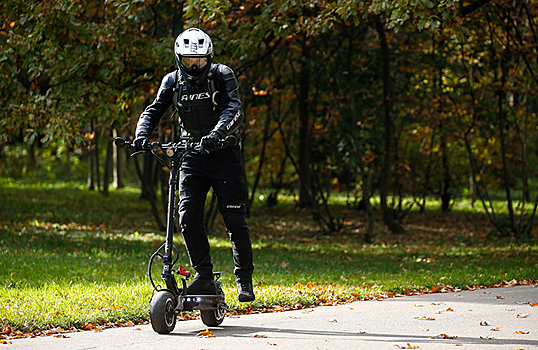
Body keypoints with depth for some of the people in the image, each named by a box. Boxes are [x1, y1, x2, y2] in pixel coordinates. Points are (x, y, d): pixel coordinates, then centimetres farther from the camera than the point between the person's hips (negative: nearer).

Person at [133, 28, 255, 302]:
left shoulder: (222, 76, -9)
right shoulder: (173, 81, 2)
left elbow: (234, 110, -22)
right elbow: (154, 110, -3)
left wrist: (216, 134, -40)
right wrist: (142, 135, -24)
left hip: (224, 153, -3)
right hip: (193, 155, 3)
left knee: (234, 220, -5)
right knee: (189, 217, -10)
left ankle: (244, 280, 6)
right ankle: (204, 277, -1)